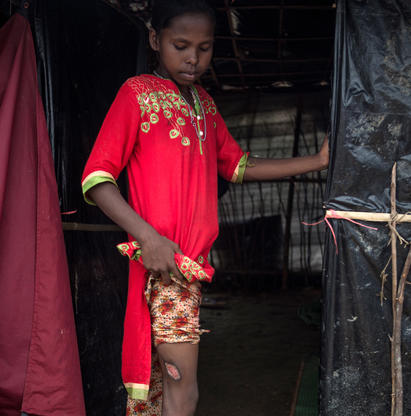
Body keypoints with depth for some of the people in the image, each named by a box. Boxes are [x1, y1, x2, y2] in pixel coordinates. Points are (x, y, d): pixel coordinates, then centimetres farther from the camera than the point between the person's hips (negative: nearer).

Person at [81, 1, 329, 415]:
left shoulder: (204, 103, 17)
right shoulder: (137, 93, -5)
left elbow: (236, 165, 23)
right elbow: (96, 177, -11)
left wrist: (317, 160, 17)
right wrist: (147, 236, -24)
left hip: (192, 262, 7)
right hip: (164, 259, -7)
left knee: (159, 375, 14)